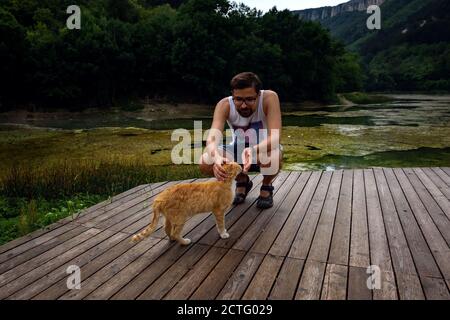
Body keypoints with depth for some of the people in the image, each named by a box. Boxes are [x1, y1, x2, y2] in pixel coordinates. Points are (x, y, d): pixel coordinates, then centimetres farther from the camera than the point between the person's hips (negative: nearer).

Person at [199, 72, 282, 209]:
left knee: (272, 156, -39)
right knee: (205, 163, -23)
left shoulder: (269, 98, -28)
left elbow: (275, 137, -37)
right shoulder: (224, 105, -23)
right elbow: (212, 138, -35)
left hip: (264, 148, -2)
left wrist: (253, 150, -57)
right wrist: (216, 157, -58)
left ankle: (266, 186, -1)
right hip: (238, 149, 3)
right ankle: (242, 181, 8)